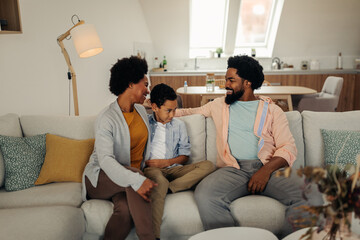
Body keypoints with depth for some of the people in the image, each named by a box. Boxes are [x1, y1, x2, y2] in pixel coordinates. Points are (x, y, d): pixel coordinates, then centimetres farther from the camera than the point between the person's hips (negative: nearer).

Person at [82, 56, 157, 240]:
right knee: (133, 173, -37)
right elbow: (106, 160, -31)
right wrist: (137, 180, -44)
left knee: (125, 211, -31)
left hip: (134, 172, 5)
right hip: (100, 178, -4)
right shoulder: (106, 119, -17)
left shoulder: (141, 110, 8)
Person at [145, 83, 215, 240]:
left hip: (173, 168, 4)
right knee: (160, 182, -40)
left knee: (208, 165, -20)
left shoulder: (179, 125, 17)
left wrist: (167, 162, -3)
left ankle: (167, 189, -31)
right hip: (151, 168, -3)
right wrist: (144, 162, -15)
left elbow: (185, 156, 15)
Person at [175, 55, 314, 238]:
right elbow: (193, 111, 37)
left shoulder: (272, 110, 14)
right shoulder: (219, 105, 23)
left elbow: (288, 148, 5)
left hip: (268, 168, 0)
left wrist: (266, 170, -13)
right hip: (232, 168, 1)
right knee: (204, 196, -32)